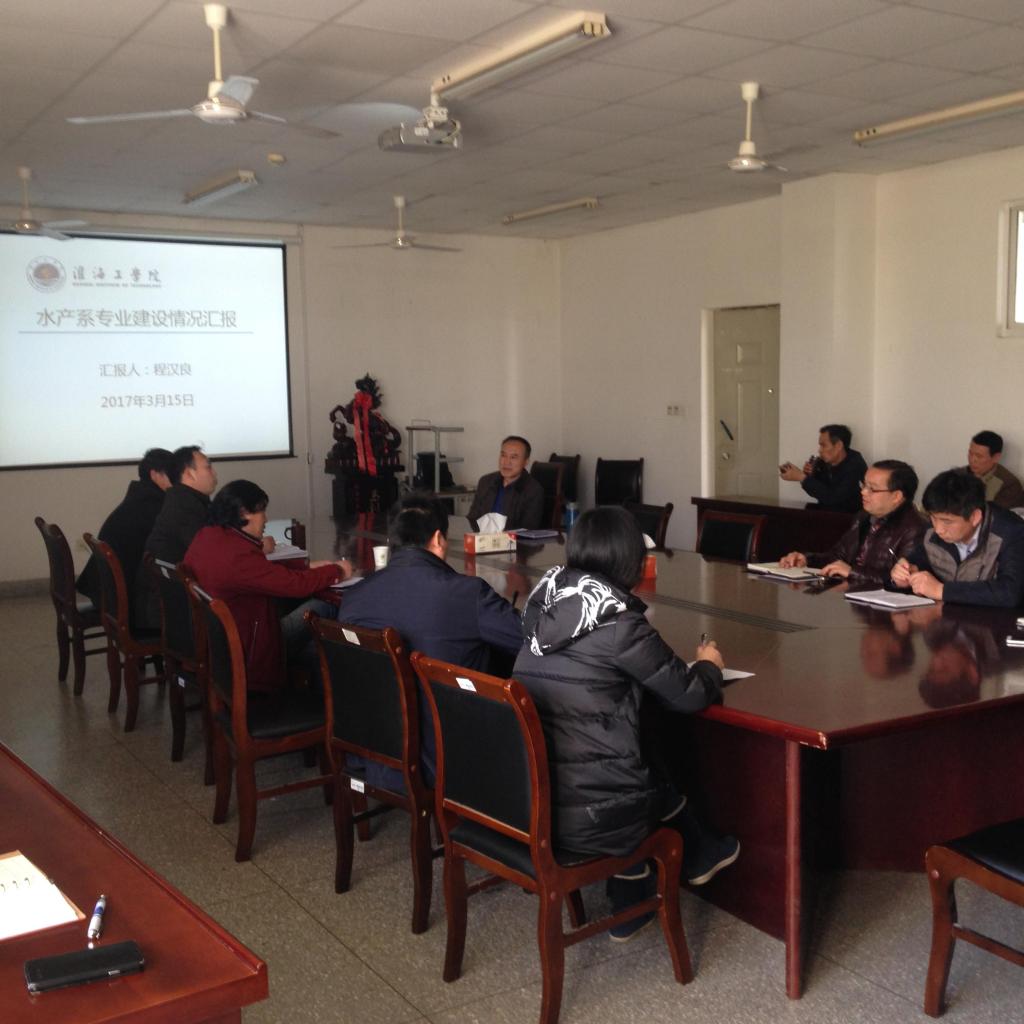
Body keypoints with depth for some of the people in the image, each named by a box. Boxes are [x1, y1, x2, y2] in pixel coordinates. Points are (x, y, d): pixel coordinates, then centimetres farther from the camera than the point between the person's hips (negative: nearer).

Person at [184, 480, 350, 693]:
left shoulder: (206, 537, 0)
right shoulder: (238, 556, -30)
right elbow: (295, 584, -24)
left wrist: (308, 569, 5)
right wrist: (336, 571, -7)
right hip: (242, 655, -10)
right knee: (320, 609, -4)